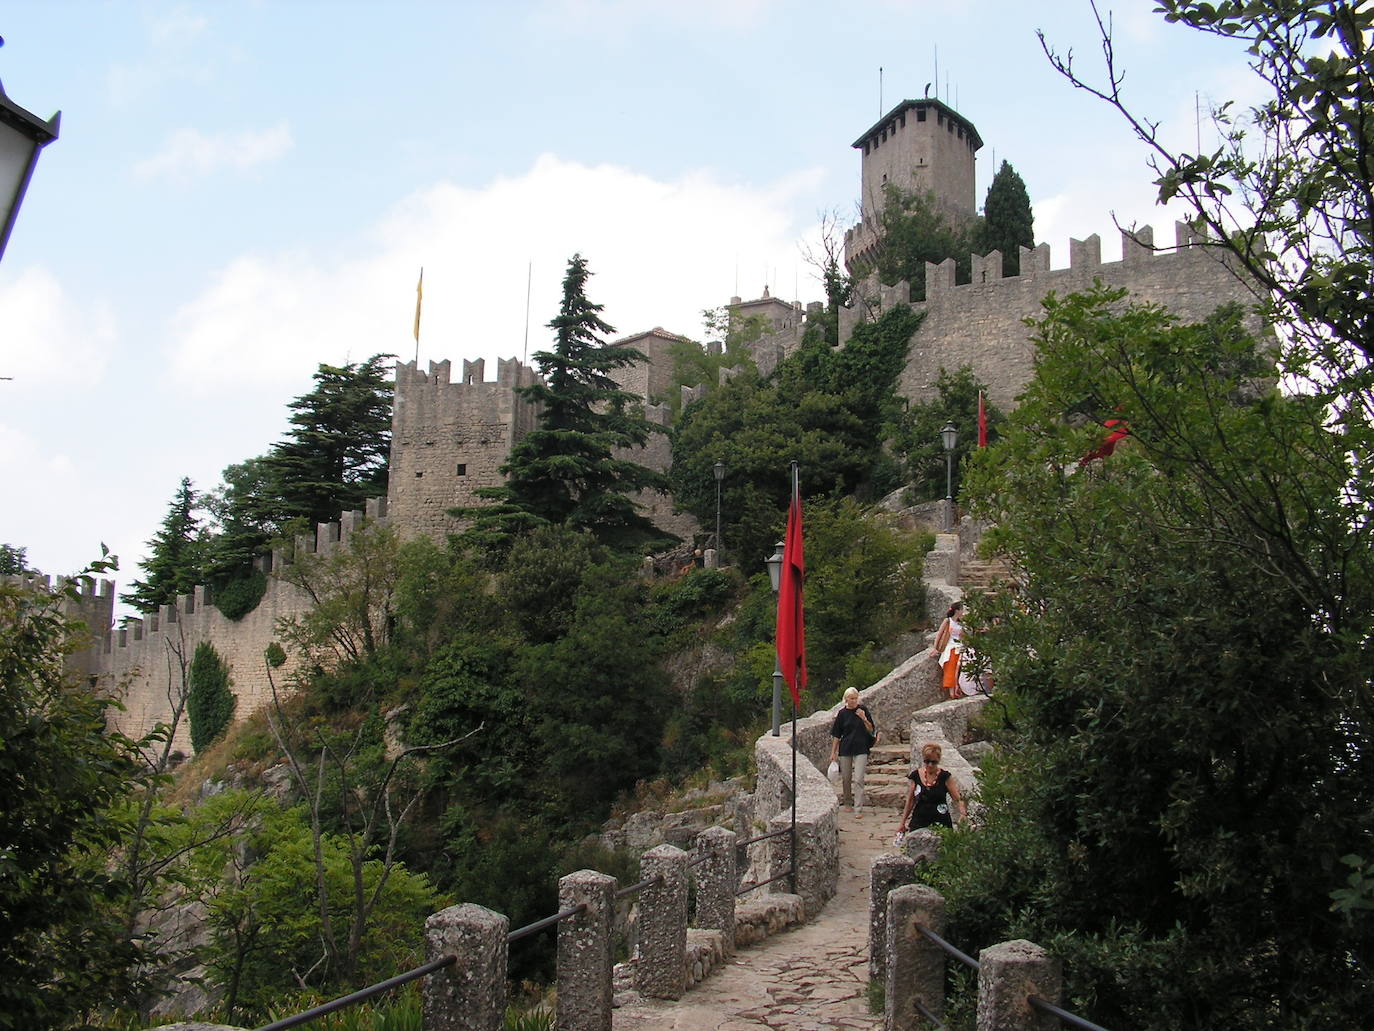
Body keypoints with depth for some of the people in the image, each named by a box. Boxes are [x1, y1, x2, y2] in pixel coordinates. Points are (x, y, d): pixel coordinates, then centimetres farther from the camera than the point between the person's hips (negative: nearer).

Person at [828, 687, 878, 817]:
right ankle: (847, 802, 35)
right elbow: (836, 735, 6)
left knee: (858, 779, -10)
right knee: (846, 779, 13)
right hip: (845, 750, 2)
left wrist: (864, 719, -16)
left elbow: (871, 730, 2)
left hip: (861, 749, -2)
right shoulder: (842, 713, 1)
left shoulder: (863, 710, -1)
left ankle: (858, 810, -10)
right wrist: (833, 752, 5)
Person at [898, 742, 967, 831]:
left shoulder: (944, 777, 0)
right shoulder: (916, 776, 5)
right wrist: (902, 824, 14)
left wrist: (963, 814, -22)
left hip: (941, 823, -1)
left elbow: (958, 799, -3)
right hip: (918, 823, 1)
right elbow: (910, 802, 13)